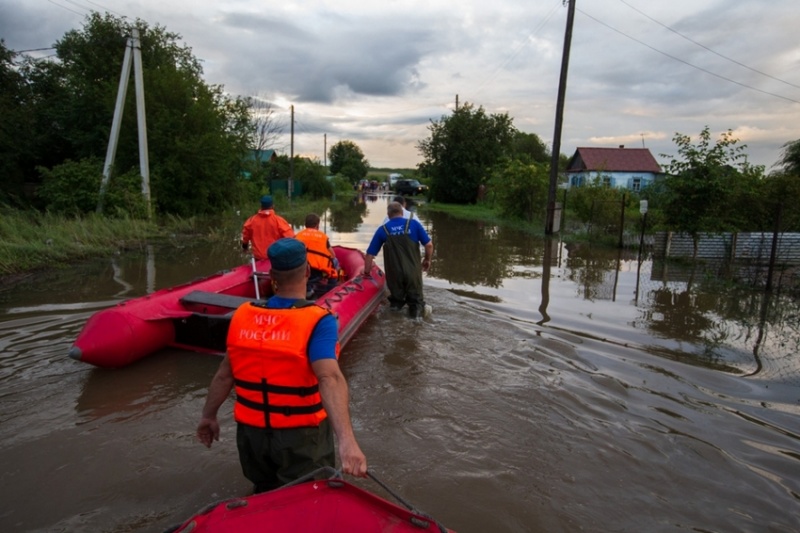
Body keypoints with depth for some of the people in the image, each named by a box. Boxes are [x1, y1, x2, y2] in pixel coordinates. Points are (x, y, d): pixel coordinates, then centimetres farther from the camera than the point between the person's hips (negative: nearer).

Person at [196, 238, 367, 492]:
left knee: (264, 498, 31)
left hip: (251, 433, 5)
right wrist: (346, 440, -42)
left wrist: (208, 416, 15)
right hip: (300, 437, -4)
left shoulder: (243, 315, -5)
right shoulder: (317, 321, -20)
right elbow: (329, 378, -34)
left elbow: (225, 374, 1)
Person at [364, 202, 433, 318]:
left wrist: (366, 273, 14)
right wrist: (427, 260, 15)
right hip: (413, 272, -1)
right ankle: (416, 308, -8)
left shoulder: (382, 230, 1)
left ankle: (396, 303, 0)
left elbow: (370, 254, 2)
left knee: (396, 299, 24)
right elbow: (429, 244, -2)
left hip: (394, 274, 1)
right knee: (416, 299, 16)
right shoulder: (414, 224, -1)